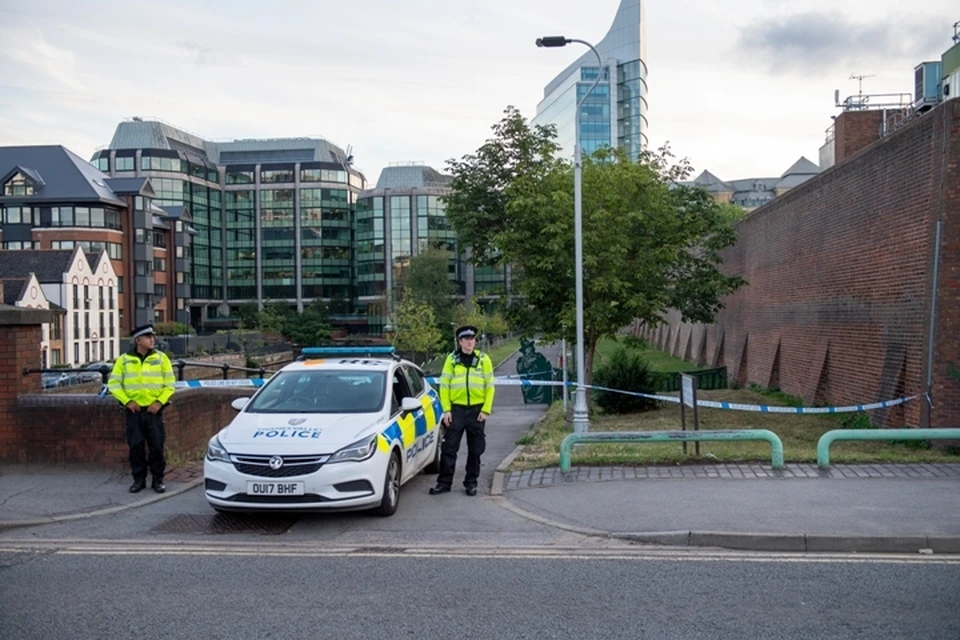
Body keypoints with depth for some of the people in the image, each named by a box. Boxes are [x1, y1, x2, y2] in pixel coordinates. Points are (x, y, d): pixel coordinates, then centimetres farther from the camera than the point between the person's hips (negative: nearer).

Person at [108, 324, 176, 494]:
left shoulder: (161, 358, 4)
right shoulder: (124, 359, 4)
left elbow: (169, 384, 4)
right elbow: (114, 383, 3)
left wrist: (160, 402, -9)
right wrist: (127, 401, -8)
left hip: (154, 410, 0)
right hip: (134, 411, 0)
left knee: (157, 446, 0)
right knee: (136, 446, 5)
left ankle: (158, 480, 12)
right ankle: (138, 479, 17)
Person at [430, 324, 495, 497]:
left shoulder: (483, 359, 3)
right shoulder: (451, 359, 3)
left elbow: (490, 386, 3)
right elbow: (444, 385, 3)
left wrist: (486, 410, -5)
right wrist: (446, 409, -5)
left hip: (477, 410, 0)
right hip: (456, 409, 0)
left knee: (475, 449, 7)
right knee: (449, 447, 0)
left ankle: (471, 483, 18)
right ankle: (444, 482, 9)